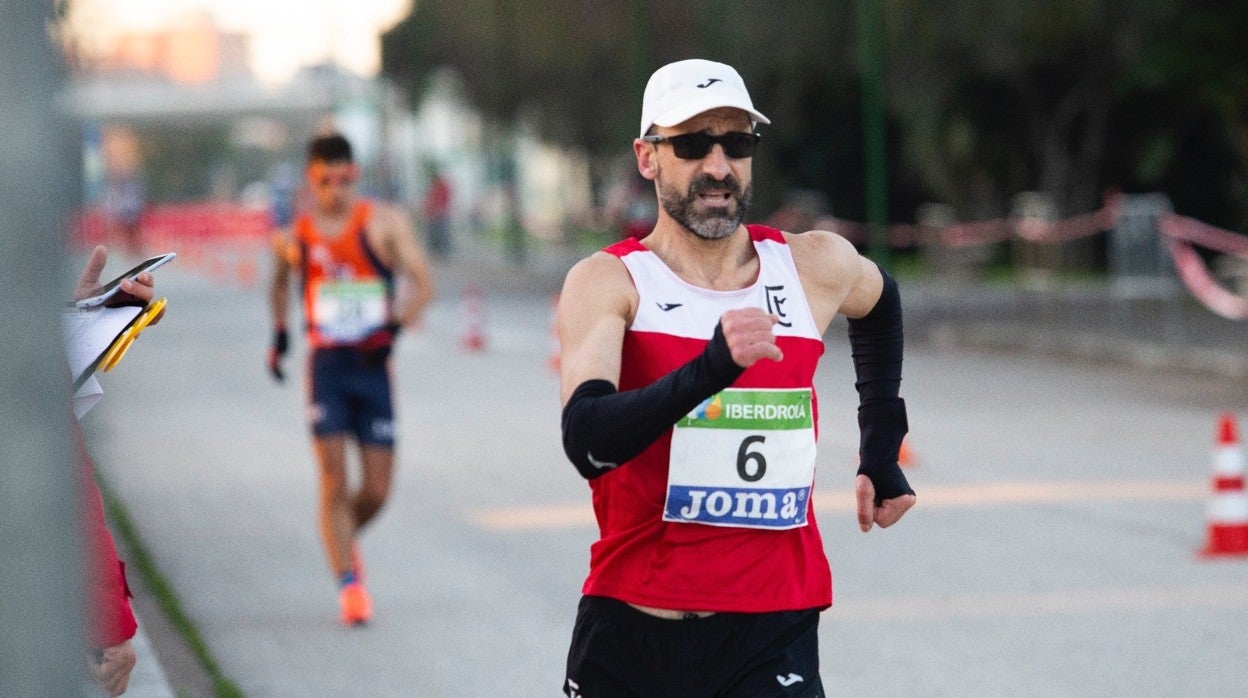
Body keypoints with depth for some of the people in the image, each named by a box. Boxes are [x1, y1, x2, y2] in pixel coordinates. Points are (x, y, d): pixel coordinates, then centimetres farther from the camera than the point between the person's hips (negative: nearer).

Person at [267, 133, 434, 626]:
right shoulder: (294, 235, 5)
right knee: (334, 482, -11)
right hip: (326, 365, 0)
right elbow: (280, 282, 27)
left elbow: (423, 284, -6)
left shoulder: (384, 223, -1)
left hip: (373, 365, 0)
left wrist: (395, 327, -20)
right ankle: (349, 586, -9)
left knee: (376, 491, 2)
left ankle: (344, 540, 34)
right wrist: (279, 333, 16)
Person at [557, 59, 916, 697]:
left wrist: (882, 457, 27)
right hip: (629, 632, -1)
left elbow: (878, 300, 30)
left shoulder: (817, 266, 4)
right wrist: (710, 370, -35)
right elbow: (587, 442, -22)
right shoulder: (608, 283, -6)